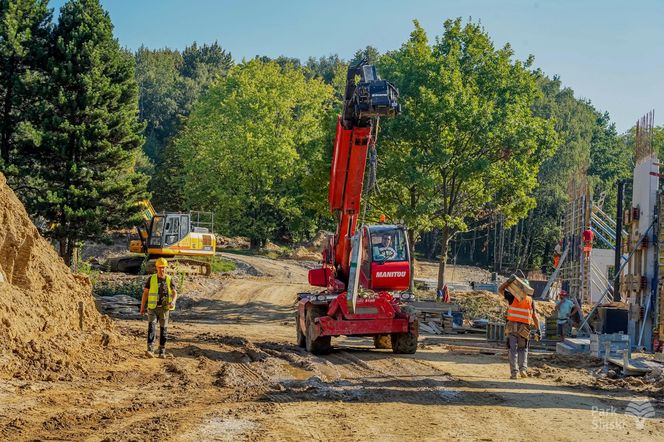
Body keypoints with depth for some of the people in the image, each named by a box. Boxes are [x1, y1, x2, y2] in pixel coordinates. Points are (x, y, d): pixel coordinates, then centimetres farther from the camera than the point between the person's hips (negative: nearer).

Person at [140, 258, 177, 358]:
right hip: (153, 308, -1)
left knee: (163, 330, 5)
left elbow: (175, 293, -6)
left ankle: (162, 351, 16)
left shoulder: (170, 280, 2)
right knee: (151, 328, -16)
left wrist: (173, 301, -28)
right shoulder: (151, 279, -1)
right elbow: (145, 293, 3)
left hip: (164, 309, 2)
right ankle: (150, 350, -24)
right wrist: (142, 308, 2)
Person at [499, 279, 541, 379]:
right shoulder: (530, 300, 4)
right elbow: (534, 316, 2)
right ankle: (523, 368, 0)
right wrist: (537, 330, 6)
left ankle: (514, 372, -2)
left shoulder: (513, 297, -1)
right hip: (524, 328, 1)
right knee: (523, 349, 18)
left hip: (512, 327, -1)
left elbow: (500, 289, 8)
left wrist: (508, 281, -1)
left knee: (513, 349, 3)